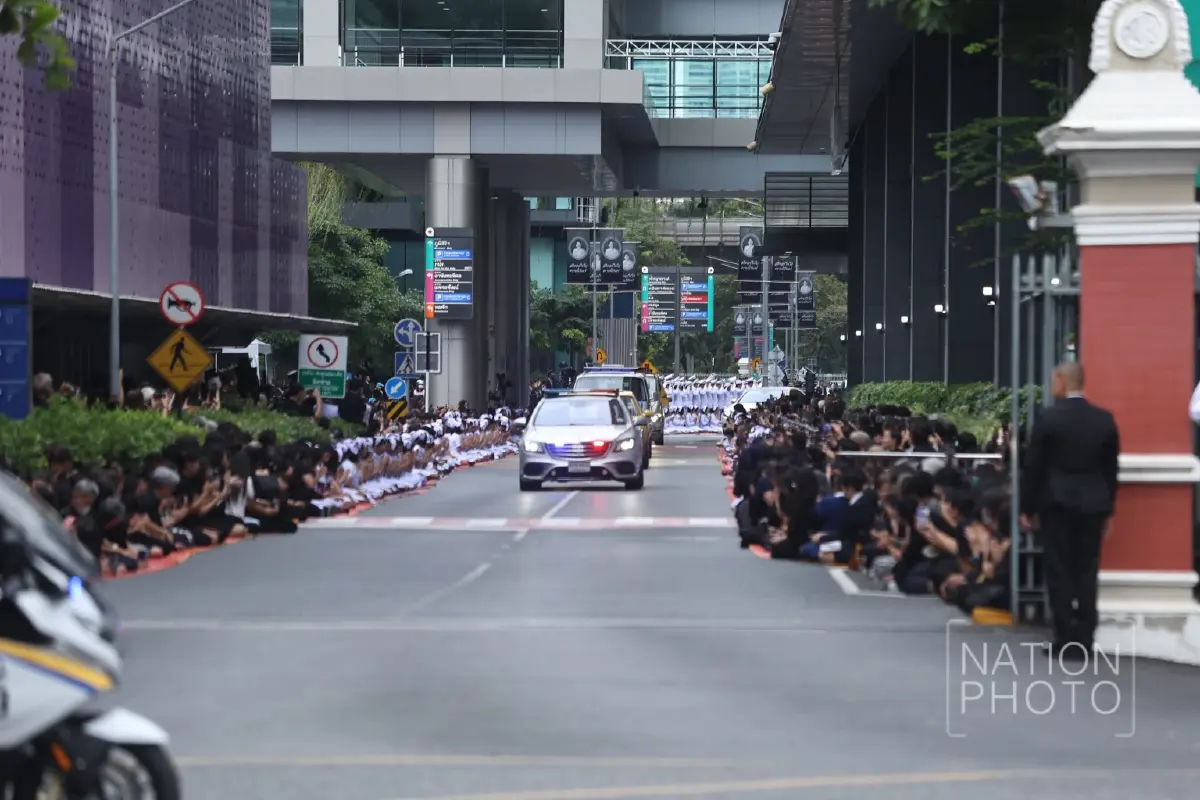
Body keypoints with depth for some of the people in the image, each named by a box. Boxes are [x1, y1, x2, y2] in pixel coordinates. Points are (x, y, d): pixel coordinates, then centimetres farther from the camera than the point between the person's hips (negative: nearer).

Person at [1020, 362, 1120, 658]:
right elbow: (1110, 469, 7)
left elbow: (1033, 467, -6)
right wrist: (1107, 509, 14)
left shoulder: (1048, 418, -8)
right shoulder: (1105, 420, 3)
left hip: (1057, 504, -3)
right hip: (1092, 505, 3)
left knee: (1060, 572, 1)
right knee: (1087, 572, 6)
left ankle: (1066, 641, -1)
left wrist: (1027, 508, 3)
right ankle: (1083, 641, 5)